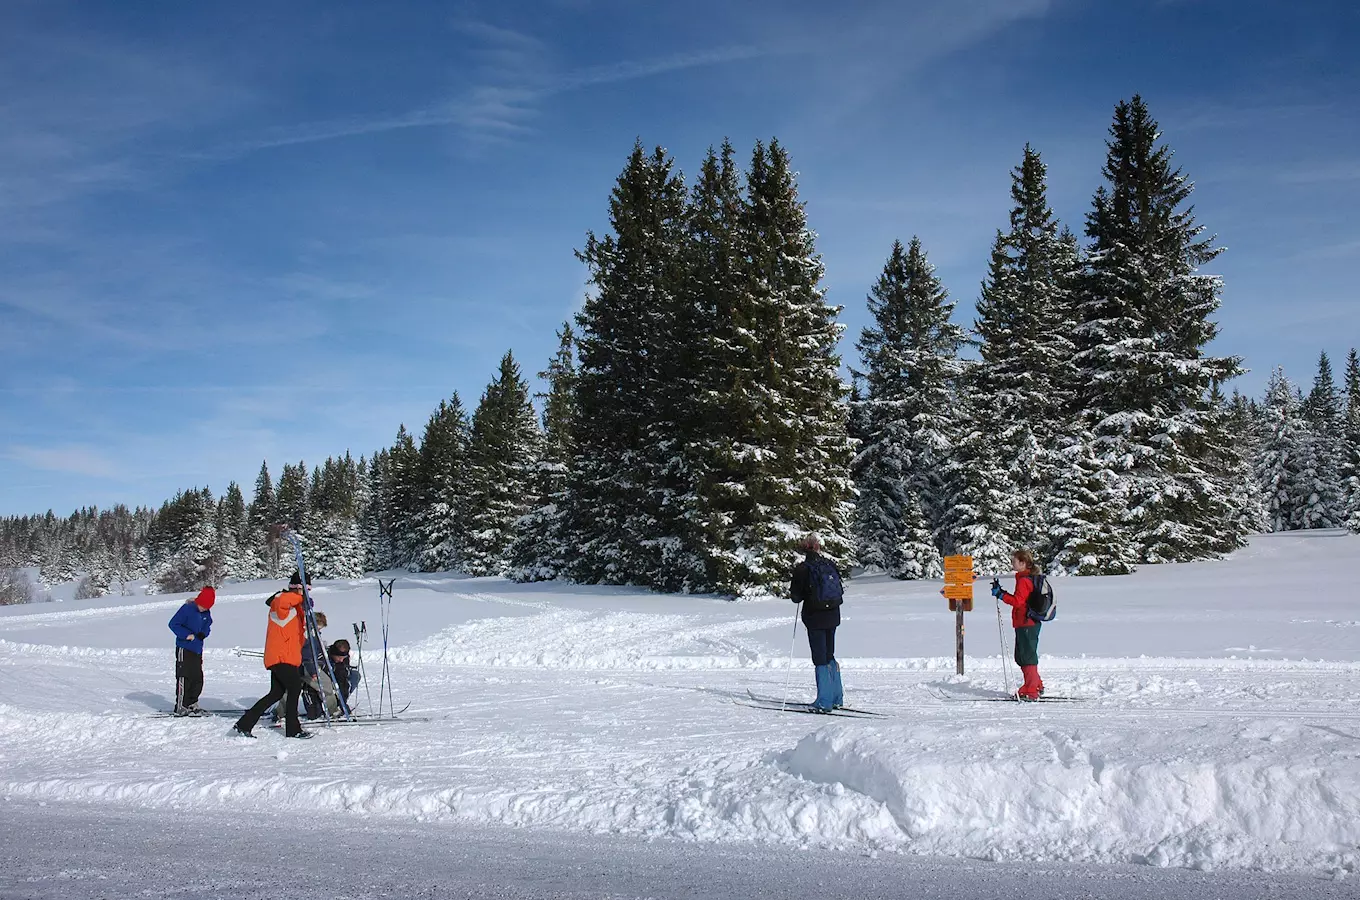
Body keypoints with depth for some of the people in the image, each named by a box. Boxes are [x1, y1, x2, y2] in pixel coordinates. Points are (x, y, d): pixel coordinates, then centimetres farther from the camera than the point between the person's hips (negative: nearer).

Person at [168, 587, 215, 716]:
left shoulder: (206, 613, 6)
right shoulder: (187, 608, -14)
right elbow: (173, 624, -12)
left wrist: (203, 634, -5)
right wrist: (186, 635, -19)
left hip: (197, 649, 7)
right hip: (184, 649, -7)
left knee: (198, 678, 10)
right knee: (184, 678, -9)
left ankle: (192, 704, 21)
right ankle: (180, 707, -4)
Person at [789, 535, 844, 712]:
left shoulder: (802, 569, -11)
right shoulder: (830, 565, 3)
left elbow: (796, 597, -8)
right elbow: (840, 591, 8)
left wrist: (792, 591, 13)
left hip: (815, 619, -5)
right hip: (833, 617, 5)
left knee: (820, 659, -1)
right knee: (829, 656, 17)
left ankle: (824, 702, -2)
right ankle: (837, 698, 22)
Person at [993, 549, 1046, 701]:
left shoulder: (1024, 580, -15)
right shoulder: (1031, 578, 16)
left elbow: (1018, 601, -23)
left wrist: (1000, 594, -18)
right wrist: (1001, 592, 12)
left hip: (1026, 624, -10)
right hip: (1029, 623, 10)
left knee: (1027, 657, -5)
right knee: (1022, 657, 18)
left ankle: (1030, 691, -2)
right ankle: (1037, 686, 26)